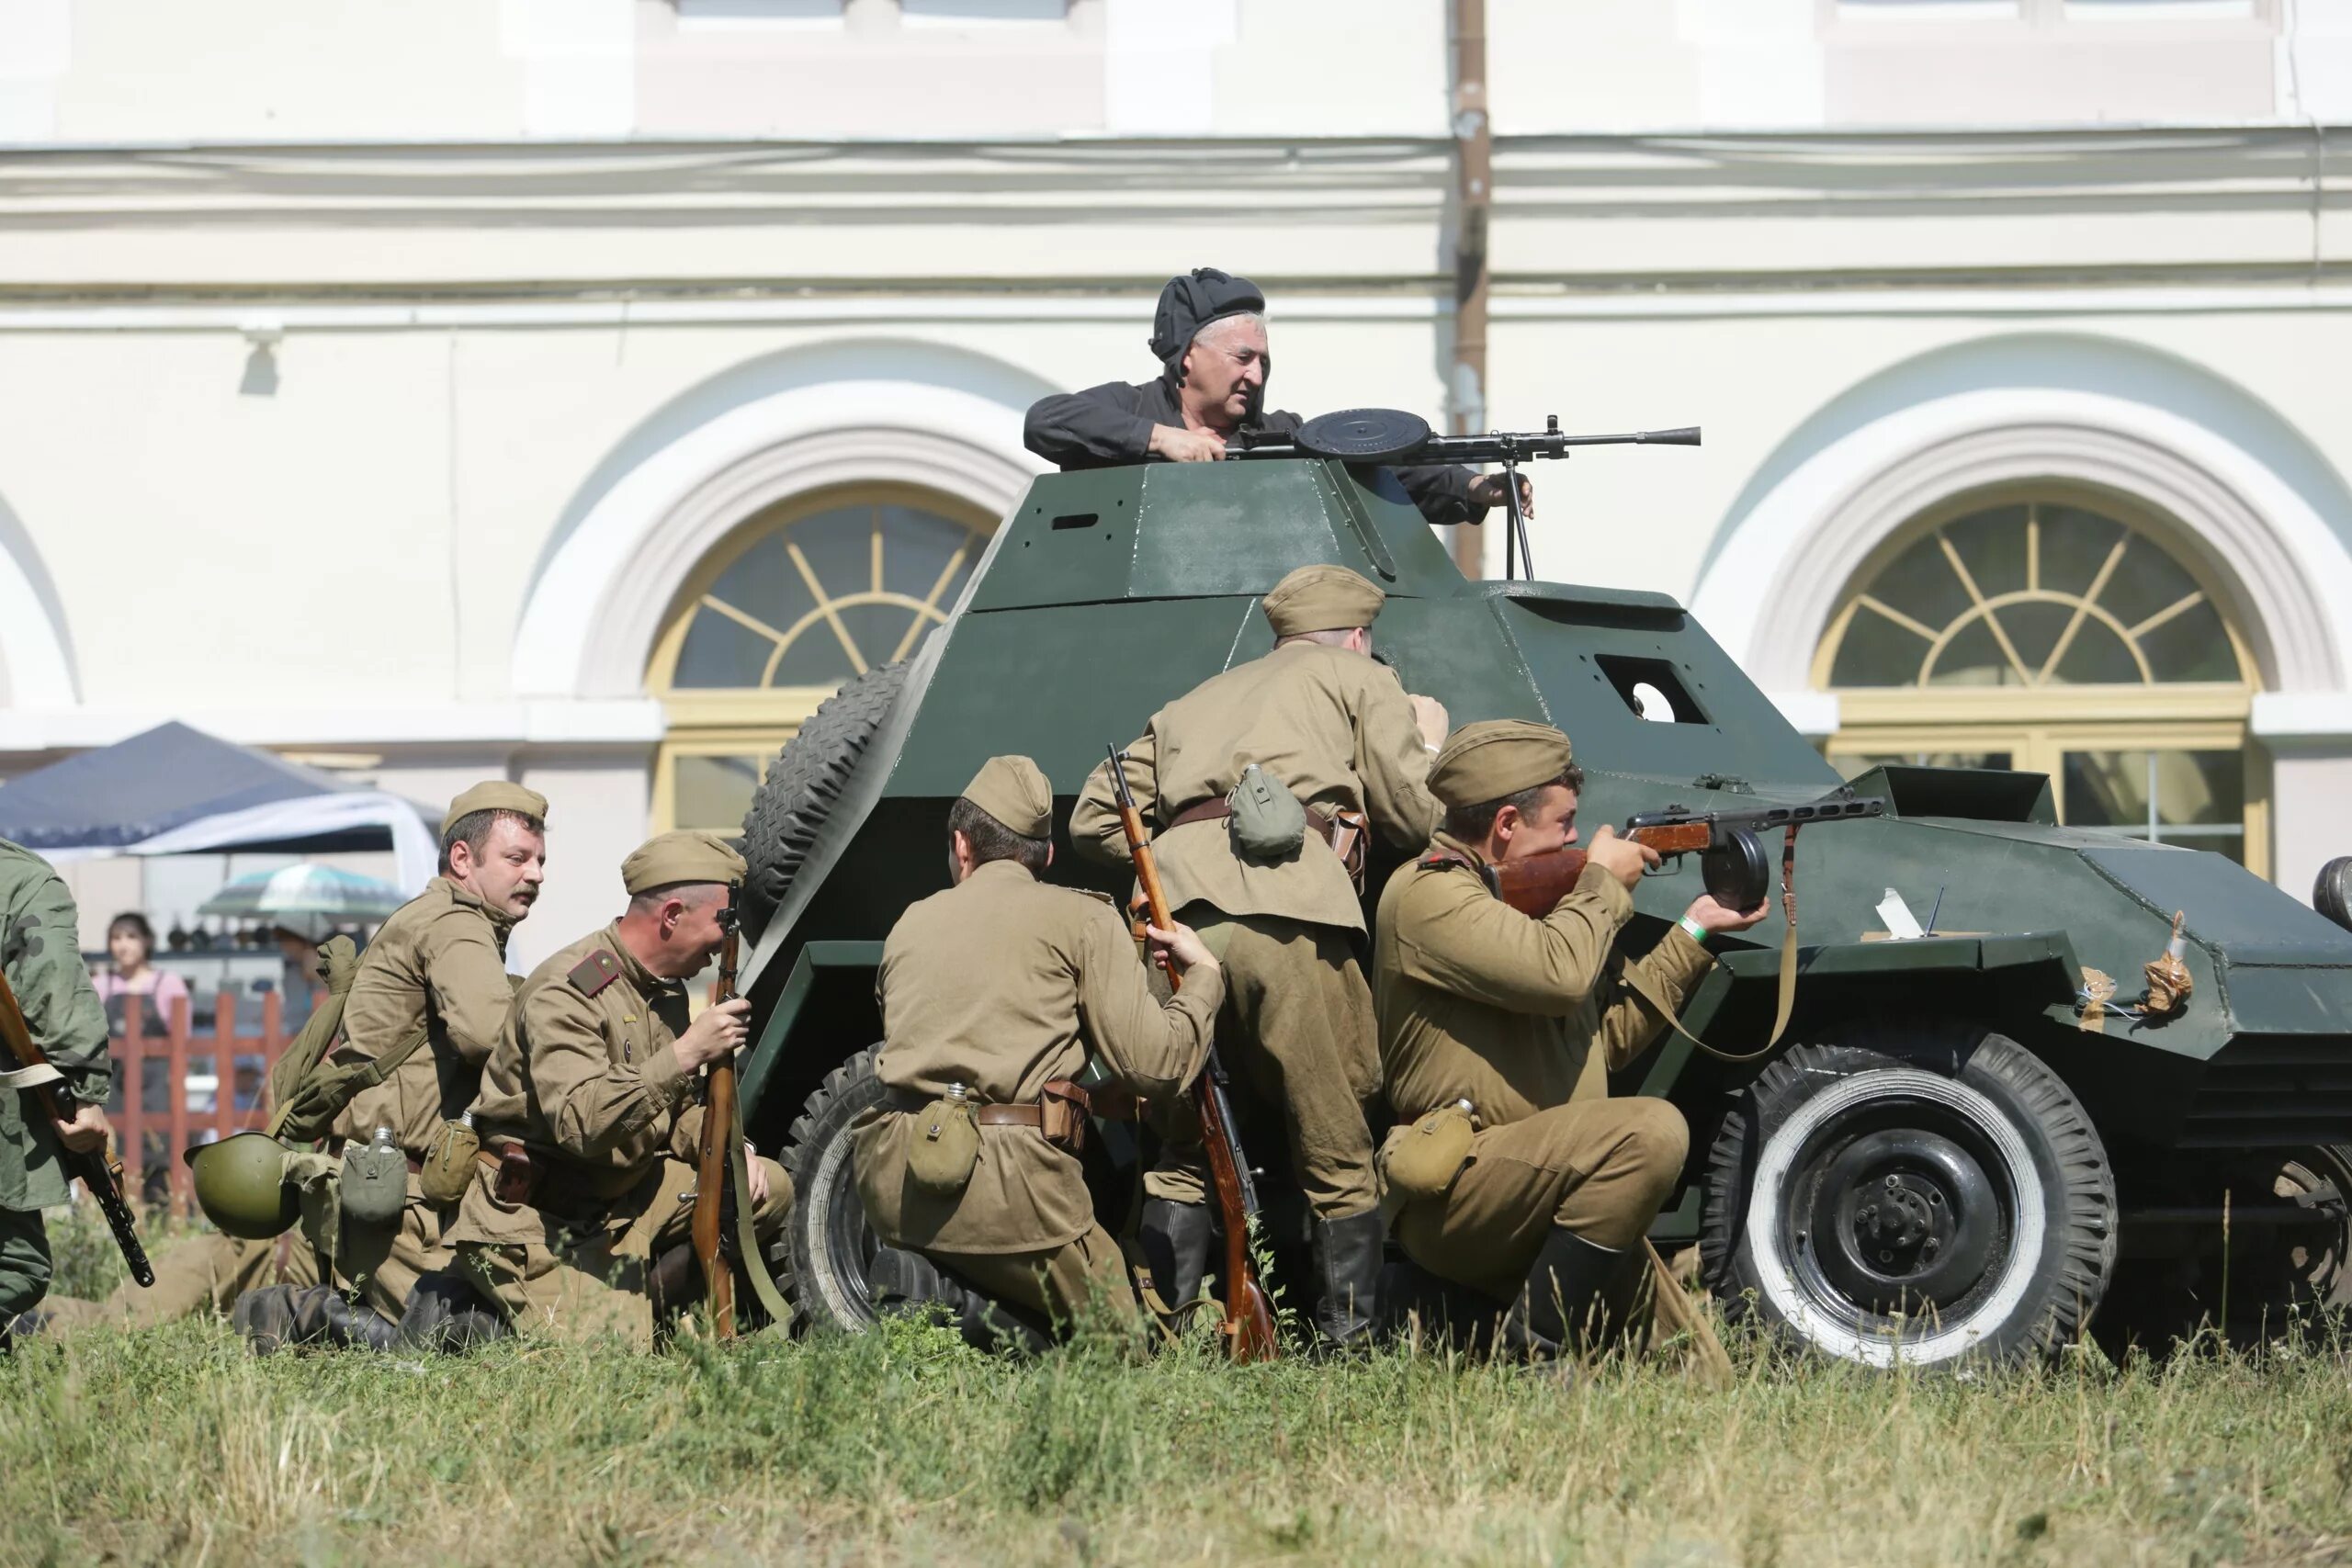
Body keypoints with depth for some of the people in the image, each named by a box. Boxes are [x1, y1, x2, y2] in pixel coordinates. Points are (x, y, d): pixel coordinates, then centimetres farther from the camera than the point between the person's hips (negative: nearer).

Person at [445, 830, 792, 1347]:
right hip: (545, 1215, -9)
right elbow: (581, 1124, -33)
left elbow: (676, 1113, 19)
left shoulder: (666, 989, 9)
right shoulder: (566, 992, -21)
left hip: (627, 1193, 9)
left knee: (770, 1188, 1)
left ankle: (636, 1301, 2)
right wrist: (686, 1053, -36)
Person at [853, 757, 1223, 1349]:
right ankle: (948, 1305, -14)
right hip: (1009, 1184, -5)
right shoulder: (1082, 918, 6)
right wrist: (1202, 975, 18)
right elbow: (1151, 1062, 0)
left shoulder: (912, 924, 19)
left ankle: (920, 1284, -4)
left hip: (890, 1182, 5)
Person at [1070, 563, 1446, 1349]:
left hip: (1174, 907, 4)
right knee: (1337, 1155, 2)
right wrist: (1428, 743, 34)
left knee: (1184, 1148, 13)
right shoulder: (1359, 679, 22)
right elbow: (1416, 818, 16)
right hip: (1285, 909, -4)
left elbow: (1094, 818, 28)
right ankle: (1349, 1339, 1)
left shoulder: (1194, 704, 34)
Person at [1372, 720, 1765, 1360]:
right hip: (1450, 1195, -10)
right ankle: (1533, 1353, -23)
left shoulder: (1522, 897, 22)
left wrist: (1694, 933, 18)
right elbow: (1557, 973, -23)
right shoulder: (1428, 894, -9)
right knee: (1650, 1131, -29)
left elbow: (1605, 1035, 22)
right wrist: (1604, 880, -6)